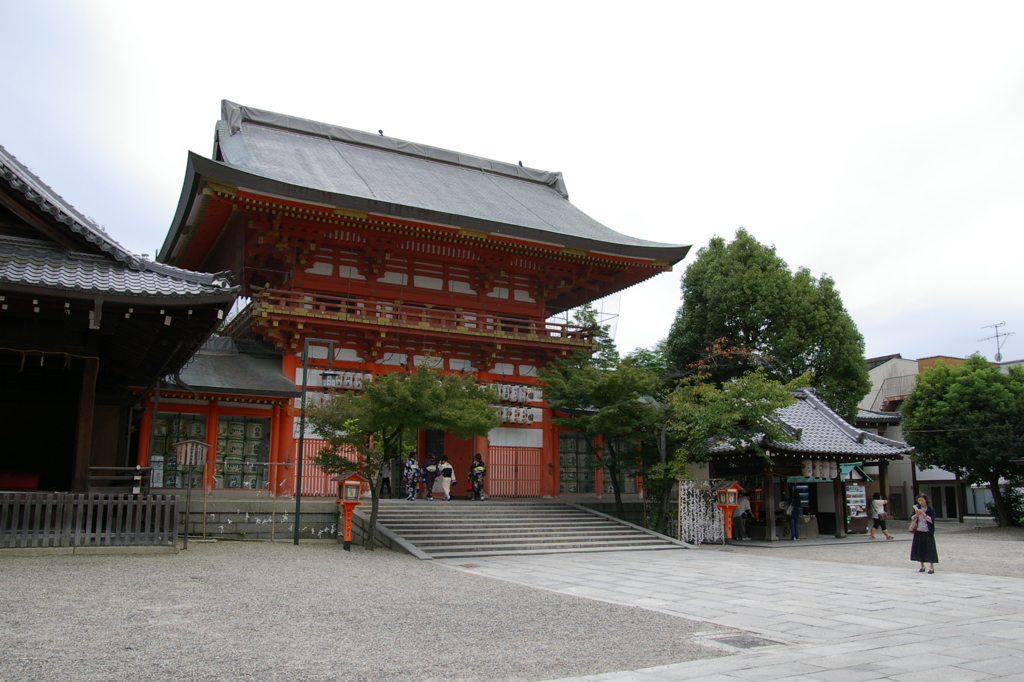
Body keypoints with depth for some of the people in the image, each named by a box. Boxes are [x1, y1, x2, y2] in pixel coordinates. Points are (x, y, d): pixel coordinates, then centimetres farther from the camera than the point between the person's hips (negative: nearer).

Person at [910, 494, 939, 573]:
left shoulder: (931, 509, -6)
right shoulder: (917, 508, 5)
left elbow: (932, 520, -13)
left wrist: (923, 514, -23)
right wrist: (916, 515, -12)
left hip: (928, 532, -4)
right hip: (919, 531, 4)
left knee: (929, 548, -4)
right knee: (919, 548, 7)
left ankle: (932, 567, 4)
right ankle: (922, 566, 18)